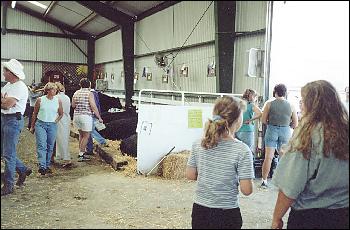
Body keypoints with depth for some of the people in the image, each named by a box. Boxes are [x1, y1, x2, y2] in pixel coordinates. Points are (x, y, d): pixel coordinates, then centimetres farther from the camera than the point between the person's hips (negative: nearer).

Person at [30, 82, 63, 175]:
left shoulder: (58, 100, 3)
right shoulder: (40, 100, -1)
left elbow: (61, 114, 17)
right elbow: (35, 114, 8)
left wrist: (56, 121, 4)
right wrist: (32, 126, 11)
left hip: (52, 125, 2)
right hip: (40, 124, -2)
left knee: (50, 147, 6)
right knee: (41, 145, -11)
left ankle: (47, 166, 19)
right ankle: (42, 166, -16)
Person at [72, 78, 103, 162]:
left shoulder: (76, 93, 8)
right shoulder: (89, 93, -9)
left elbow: (73, 105, 12)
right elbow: (93, 107, -14)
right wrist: (99, 118, -8)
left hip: (76, 116, 6)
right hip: (86, 116, -6)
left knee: (81, 135, 18)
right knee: (86, 136, 1)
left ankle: (82, 152, 23)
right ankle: (81, 155, 2)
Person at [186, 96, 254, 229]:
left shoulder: (198, 145, -7)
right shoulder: (242, 150, -18)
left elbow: (190, 175, 1)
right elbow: (246, 190, -16)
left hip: (200, 210, 3)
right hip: (226, 214, -3)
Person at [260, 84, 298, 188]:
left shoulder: (269, 104, -4)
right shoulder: (291, 106, 1)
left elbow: (263, 120, -5)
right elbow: (295, 124, 4)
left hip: (272, 130, -1)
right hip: (286, 131, 1)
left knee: (268, 157, 3)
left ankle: (264, 181, 5)